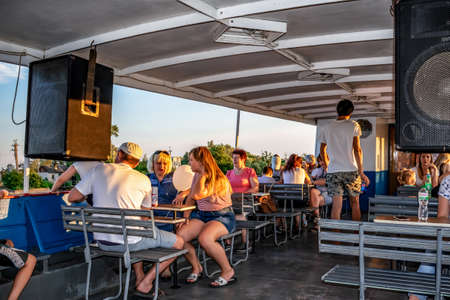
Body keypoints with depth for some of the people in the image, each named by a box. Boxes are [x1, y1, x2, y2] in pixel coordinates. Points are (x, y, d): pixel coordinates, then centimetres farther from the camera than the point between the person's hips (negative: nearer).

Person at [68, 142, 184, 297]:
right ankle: (145, 284, 10)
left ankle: (139, 277, 30)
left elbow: (72, 197, 7)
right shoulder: (143, 180, -1)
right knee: (179, 242, 11)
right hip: (129, 242, -5)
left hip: (102, 241, 5)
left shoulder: (99, 170, 2)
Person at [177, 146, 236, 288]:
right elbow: (190, 198, 16)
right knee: (179, 236, -18)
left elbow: (197, 195, -26)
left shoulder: (219, 179, -16)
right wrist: (186, 216, 2)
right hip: (201, 215, 7)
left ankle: (228, 271, -14)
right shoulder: (197, 176, 10)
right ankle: (196, 268, 5)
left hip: (222, 216, -7)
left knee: (204, 238, -35)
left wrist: (203, 173, -20)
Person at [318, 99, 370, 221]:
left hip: (333, 171, 2)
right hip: (351, 170, -1)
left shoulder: (327, 127, 8)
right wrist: (361, 172, -6)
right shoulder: (353, 125, 0)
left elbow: (322, 150, 12)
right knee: (355, 203, 12)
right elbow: (357, 149, -7)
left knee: (336, 205, 1)